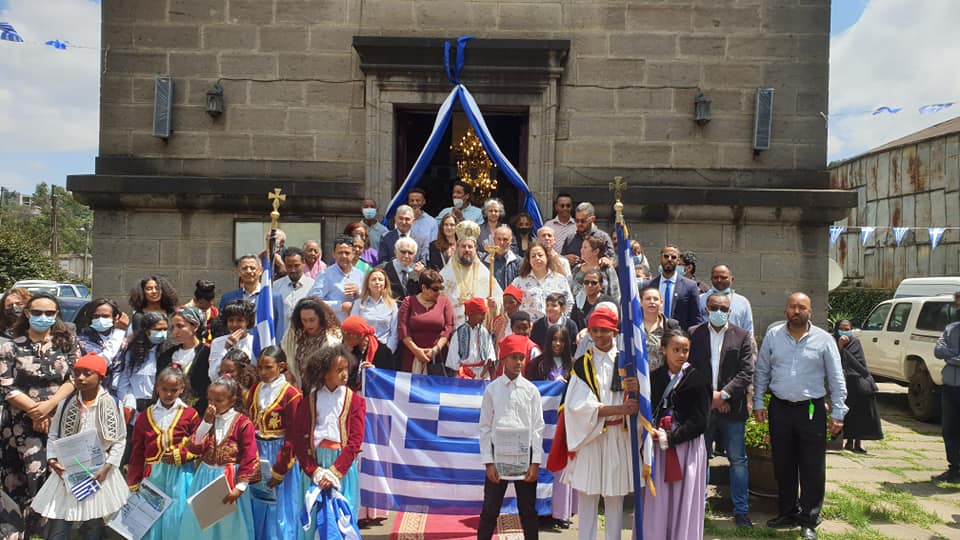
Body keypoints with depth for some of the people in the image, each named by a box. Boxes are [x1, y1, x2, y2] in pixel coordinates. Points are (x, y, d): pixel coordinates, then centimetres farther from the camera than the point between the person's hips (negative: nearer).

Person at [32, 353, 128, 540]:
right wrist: (52, 459, -10)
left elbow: (120, 440, -3)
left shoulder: (113, 404, -8)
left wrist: (107, 467, -11)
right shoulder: (66, 403, -3)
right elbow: (53, 435, 5)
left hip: (98, 472, -1)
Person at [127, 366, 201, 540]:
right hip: (153, 475, 2)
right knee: (152, 521, 9)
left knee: (177, 520, 3)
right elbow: (137, 454, 8)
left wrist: (180, 455, -14)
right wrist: (133, 485, 8)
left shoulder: (190, 414, -2)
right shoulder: (145, 416, 6)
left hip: (180, 476, -2)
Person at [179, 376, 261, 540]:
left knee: (228, 525, 6)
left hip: (229, 479, -5)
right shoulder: (208, 419, 4)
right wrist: (206, 423, -15)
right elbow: (194, 448, -5)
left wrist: (240, 487, -18)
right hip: (205, 478, 5)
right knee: (201, 524, 15)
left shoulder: (243, 423, -13)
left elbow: (249, 459, -14)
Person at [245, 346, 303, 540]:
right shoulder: (254, 391, 6)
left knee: (278, 512, 4)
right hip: (256, 454, 5)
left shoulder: (291, 394, -13)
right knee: (257, 508, 14)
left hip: (279, 455, -5)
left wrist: (279, 470, -13)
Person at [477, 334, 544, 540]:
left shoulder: (531, 390, 1)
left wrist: (536, 462, -5)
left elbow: (537, 427, 1)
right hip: (498, 453, 0)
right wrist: (488, 462, -5)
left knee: (528, 510, 10)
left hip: (525, 454, 1)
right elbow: (485, 427, 0)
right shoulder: (492, 389, 0)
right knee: (490, 509, 5)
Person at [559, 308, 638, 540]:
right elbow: (579, 404, -11)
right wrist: (617, 409, -20)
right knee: (586, 496, 4)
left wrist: (636, 390, -25)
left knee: (615, 497, 6)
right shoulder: (582, 364, 3)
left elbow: (636, 403, -1)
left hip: (618, 436, 1)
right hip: (589, 435, -1)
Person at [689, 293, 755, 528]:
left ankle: (741, 511, 16)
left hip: (732, 408, 0)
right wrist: (709, 398, -8)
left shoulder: (742, 336, 3)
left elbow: (747, 373, -3)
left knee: (738, 460, 6)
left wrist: (723, 394, -13)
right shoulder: (694, 334, 4)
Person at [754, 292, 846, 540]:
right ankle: (787, 513, 27)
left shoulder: (824, 339, -2)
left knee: (812, 468, 3)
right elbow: (761, 372, 9)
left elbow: (836, 379, 1)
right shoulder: (773, 335, 3)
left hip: (812, 410, -2)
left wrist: (837, 413, -2)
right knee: (783, 466, 12)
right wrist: (758, 403, 6)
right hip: (780, 408, 2)